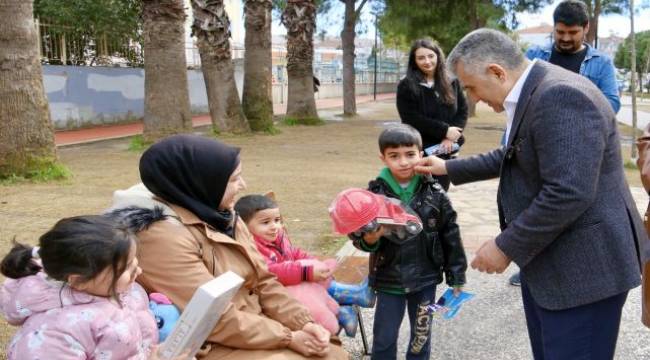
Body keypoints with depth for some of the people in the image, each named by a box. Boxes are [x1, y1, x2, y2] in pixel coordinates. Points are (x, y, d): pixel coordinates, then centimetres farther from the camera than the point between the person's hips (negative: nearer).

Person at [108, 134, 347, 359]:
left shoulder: (223, 217, 5)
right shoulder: (164, 235, -22)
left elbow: (262, 280, 7)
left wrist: (303, 323, -7)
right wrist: (288, 338, -17)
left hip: (254, 326, 8)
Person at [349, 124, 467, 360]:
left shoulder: (434, 193, -9)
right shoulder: (374, 194, -11)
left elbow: (450, 235, -2)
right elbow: (357, 234, -6)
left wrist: (456, 276, 0)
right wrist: (368, 240, -29)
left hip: (425, 278, 1)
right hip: (389, 280, -1)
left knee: (422, 334, 18)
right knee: (384, 338, 12)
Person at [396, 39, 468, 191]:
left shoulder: (451, 83, 8)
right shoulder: (406, 86, -4)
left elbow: (463, 111, 6)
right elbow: (412, 119, -11)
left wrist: (450, 137, -11)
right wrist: (444, 130, -15)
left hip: (446, 149, 4)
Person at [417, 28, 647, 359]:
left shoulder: (561, 97, -24)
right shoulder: (532, 93, 10)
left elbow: (569, 193, -30)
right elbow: (514, 158, 26)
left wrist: (506, 247, -21)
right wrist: (450, 168, 26)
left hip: (583, 267, -10)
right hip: (546, 260, 10)